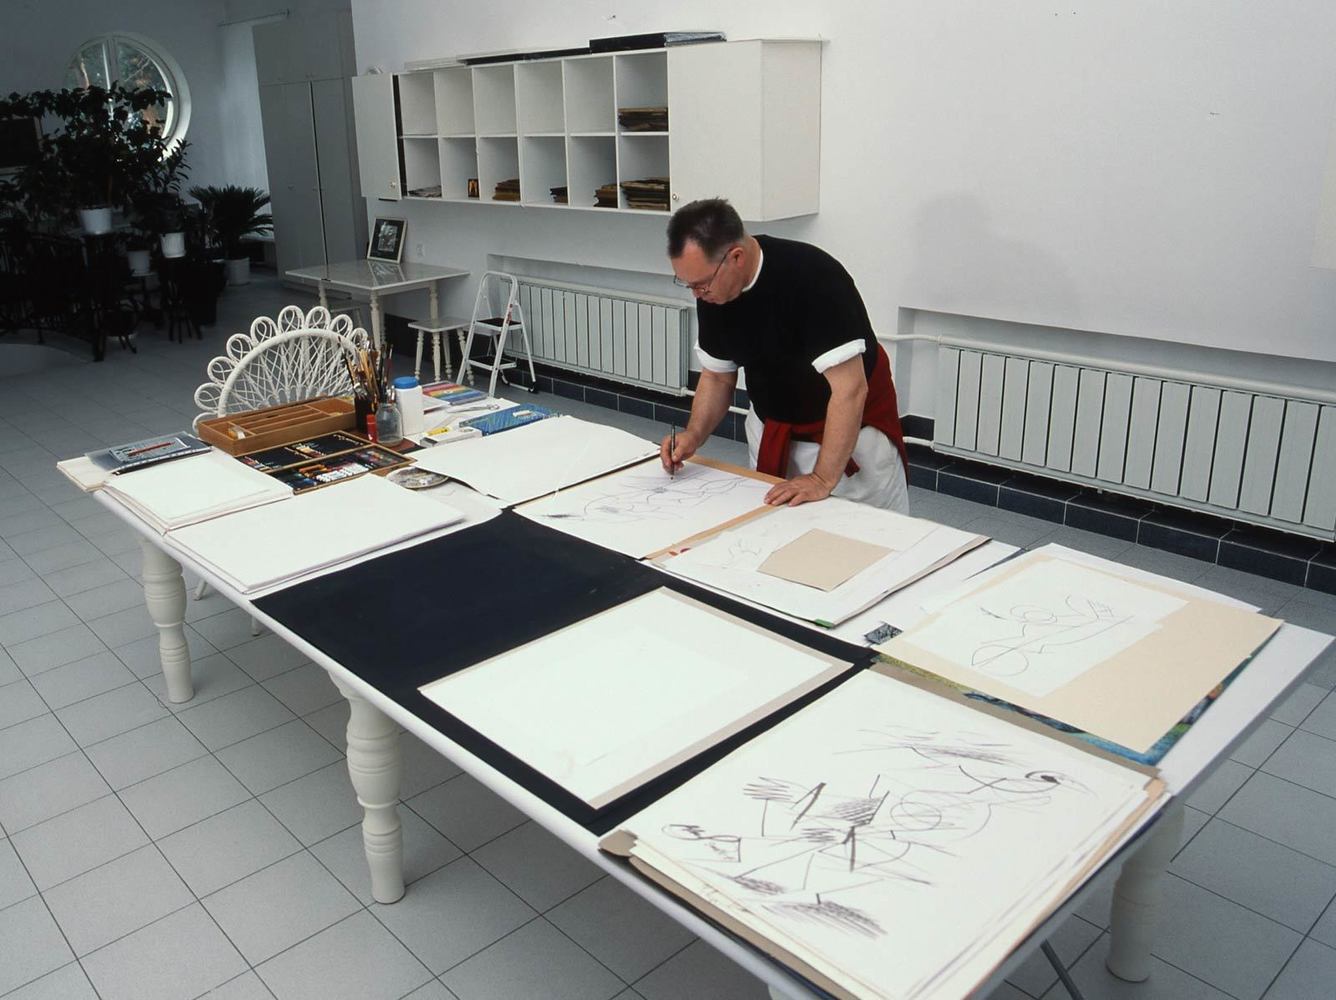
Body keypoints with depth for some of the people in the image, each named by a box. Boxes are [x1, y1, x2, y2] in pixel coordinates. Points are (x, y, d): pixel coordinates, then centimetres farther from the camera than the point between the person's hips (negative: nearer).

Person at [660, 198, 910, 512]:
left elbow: (850, 388, -31)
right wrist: (693, 435, -14)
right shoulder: (712, 290, -11)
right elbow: (717, 377, 2)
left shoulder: (814, 277, -31)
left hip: (852, 429, -5)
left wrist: (823, 480, -32)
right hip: (771, 429, 6)